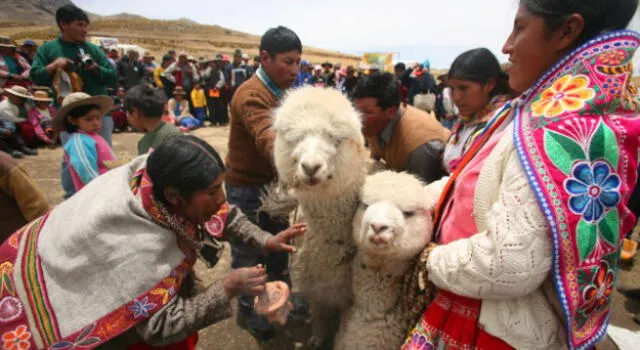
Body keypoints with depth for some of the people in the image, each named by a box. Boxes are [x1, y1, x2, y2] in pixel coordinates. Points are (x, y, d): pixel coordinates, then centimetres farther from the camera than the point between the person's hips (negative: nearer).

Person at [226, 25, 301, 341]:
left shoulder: (283, 90, 4)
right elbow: (267, 139, -43)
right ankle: (248, 310, 32)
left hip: (274, 182, 8)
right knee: (248, 251, 10)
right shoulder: (251, 95, -26)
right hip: (248, 187, -8)